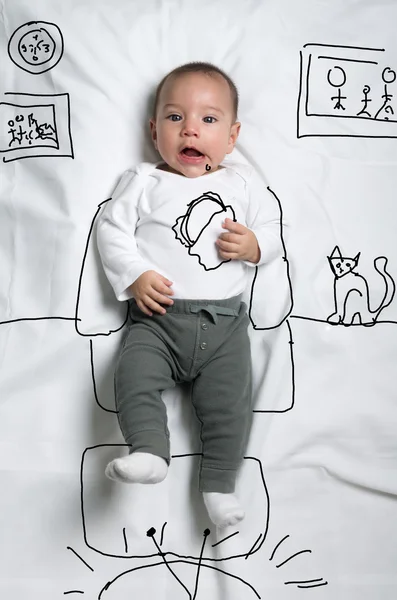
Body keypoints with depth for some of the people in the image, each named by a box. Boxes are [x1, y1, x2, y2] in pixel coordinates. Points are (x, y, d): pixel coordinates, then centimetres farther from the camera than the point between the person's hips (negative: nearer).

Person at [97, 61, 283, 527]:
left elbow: (272, 228, 16)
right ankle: (149, 451, -20)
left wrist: (255, 245, -8)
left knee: (231, 395, -8)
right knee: (134, 374, -23)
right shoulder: (143, 181, 8)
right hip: (157, 317, 0)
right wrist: (135, 276, -12)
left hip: (224, 320, 1)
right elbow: (112, 227, 2)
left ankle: (219, 482, 2)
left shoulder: (243, 183, 13)